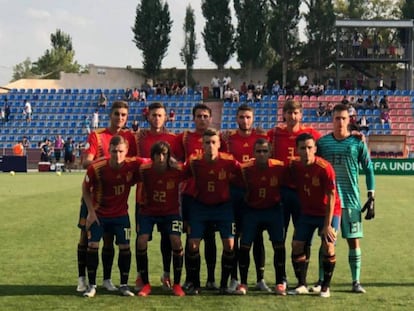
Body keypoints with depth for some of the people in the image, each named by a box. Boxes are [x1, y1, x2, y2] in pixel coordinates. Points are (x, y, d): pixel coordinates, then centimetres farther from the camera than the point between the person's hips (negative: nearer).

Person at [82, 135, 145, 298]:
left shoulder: (133, 164, -21)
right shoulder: (96, 168, -22)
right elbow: (85, 188, -6)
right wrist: (91, 212, -8)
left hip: (121, 214, 1)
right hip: (99, 214, -1)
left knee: (125, 247, -1)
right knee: (92, 245, -5)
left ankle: (124, 285, 14)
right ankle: (92, 285, 8)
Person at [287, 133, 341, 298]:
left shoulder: (324, 168, -21)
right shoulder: (294, 166, -8)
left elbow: (331, 196, -20)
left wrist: (327, 225, -21)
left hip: (329, 212, -4)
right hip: (307, 212, 5)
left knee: (328, 247, -15)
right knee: (297, 245, -3)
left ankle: (326, 286, 2)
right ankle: (302, 285, 12)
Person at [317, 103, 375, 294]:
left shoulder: (358, 143, 1)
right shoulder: (323, 142, 5)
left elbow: (369, 170, 4)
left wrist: (371, 198, -2)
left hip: (351, 199, -1)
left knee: (354, 241, 1)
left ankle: (356, 281, 10)